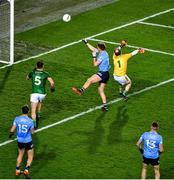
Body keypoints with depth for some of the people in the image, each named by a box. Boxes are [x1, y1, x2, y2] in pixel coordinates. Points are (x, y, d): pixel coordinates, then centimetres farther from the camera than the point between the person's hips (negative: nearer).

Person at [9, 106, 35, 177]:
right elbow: (32, 132, -9)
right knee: (30, 157, 12)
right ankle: (26, 170, -6)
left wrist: (11, 134, 16)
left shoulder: (17, 119, -9)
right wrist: (33, 128, 12)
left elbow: (12, 130, -5)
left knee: (20, 154, 26)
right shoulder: (30, 121, -18)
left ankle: (17, 170, 28)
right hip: (28, 141, -4)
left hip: (19, 140, 4)